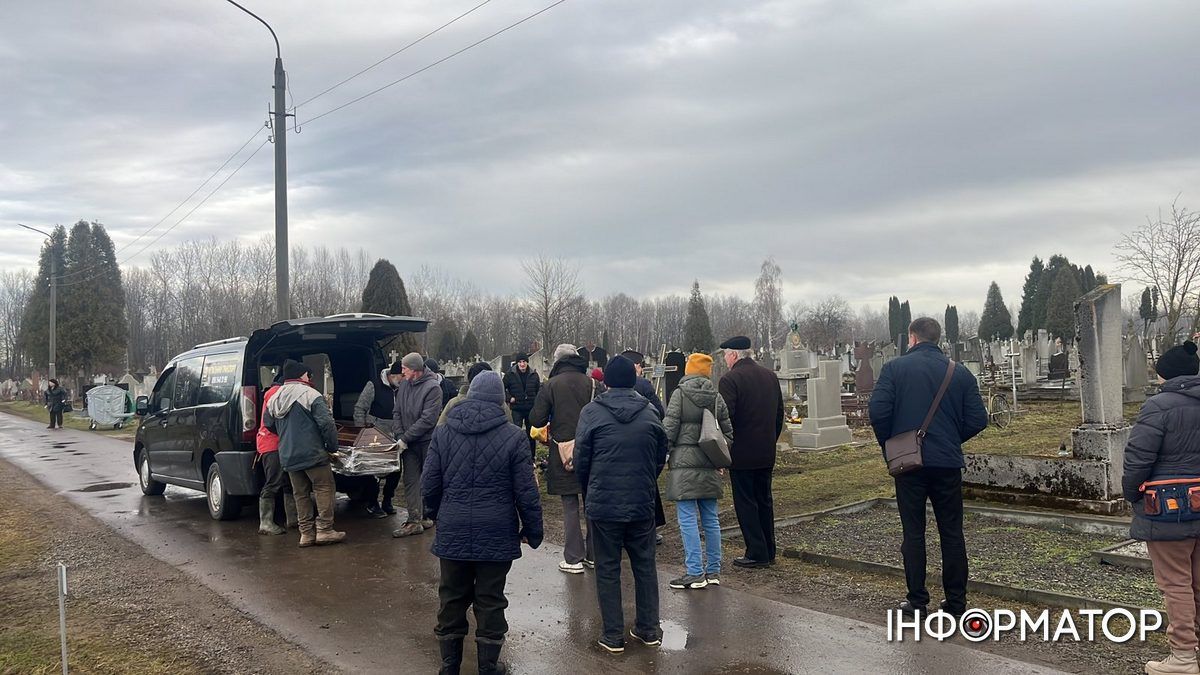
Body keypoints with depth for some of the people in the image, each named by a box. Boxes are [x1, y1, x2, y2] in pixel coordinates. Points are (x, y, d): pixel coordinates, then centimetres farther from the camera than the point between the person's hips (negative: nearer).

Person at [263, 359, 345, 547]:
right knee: (324, 488, 1)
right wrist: (332, 447, -5)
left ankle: (306, 532, 13)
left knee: (301, 493, 12)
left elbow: (268, 423, 21)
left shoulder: (274, 398, 11)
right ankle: (325, 530, -3)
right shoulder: (311, 395, -11)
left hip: (288, 457, 7)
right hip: (312, 453, -7)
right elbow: (326, 423, -17)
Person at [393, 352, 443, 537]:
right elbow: (397, 412, 9)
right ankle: (414, 520, 3)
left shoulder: (432, 387, -15)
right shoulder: (404, 384, 5)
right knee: (410, 481, 2)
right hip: (408, 444, 6)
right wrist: (401, 436, -5)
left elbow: (427, 420, -20)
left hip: (428, 442, -5)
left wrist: (405, 438, -17)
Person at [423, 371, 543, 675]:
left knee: (451, 599, 14)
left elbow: (429, 485, 4)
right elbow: (526, 493, -8)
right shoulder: (512, 436, -9)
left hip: (452, 533, 3)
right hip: (496, 535, -2)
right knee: (490, 602, 9)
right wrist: (533, 531, 4)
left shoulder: (443, 433, 0)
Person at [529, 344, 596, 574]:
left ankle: (573, 559, 5)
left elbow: (535, 420, -7)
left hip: (563, 453, -2)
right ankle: (593, 554, 21)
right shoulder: (591, 383, -1)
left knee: (570, 507, 4)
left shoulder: (551, 385, -7)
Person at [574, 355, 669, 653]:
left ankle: (613, 635, 12)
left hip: (603, 505, -2)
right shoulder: (650, 412, 1)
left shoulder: (592, 412, -7)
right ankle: (649, 629, 22)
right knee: (645, 566, 15)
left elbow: (581, 459, -4)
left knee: (608, 569, 8)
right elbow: (661, 457, 7)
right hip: (642, 504, 3)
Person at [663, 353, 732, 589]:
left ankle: (695, 573, -3)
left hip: (684, 463, -5)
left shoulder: (680, 394, -5)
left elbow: (669, 428, -9)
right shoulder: (717, 397, 9)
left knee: (688, 519, -3)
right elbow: (728, 432, 11)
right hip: (709, 466, 5)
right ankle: (713, 571, 19)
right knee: (710, 519, 13)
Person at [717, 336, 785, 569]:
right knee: (764, 501, 15)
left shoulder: (730, 380, -14)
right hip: (767, 453, 7)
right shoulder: (770, 376, 9)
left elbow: (725, 417, -19)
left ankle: (757, 553, 4)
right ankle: (768, 551, 22)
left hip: (741, 454, -7)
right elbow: (779, 414, 15)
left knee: (746, 504, 2)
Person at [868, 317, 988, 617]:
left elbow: (878, 410, -14)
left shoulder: (895, 368, -5)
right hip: (948, 462, 2)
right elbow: (978, 419, 0)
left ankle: (917, 600, 10)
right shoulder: (960, 372, 3)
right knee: (952, 532, 11)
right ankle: (956, 601, 16)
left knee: (913, 533, 6)